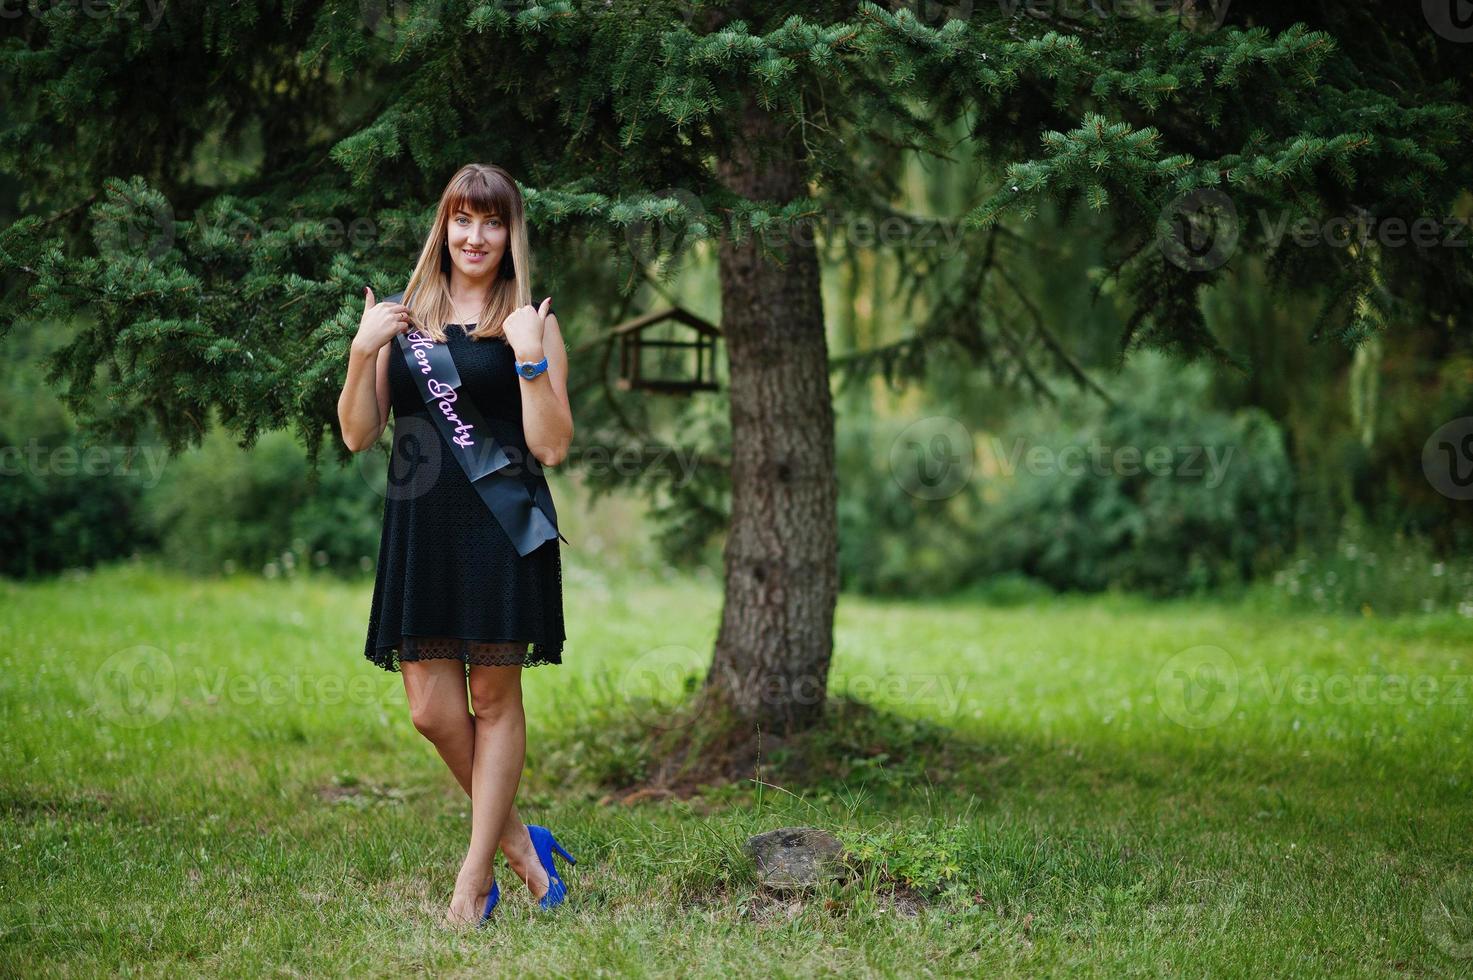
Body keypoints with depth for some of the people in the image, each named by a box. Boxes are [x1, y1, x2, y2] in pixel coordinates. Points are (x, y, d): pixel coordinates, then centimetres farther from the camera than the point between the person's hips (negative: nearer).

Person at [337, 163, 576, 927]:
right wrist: (362, 353, -7)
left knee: (494, 699, 2)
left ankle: (474, 879, 11)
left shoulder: (531, 321, 1)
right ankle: (516, 841, 23)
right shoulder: (402, 318, 9)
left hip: (501, 527, -3)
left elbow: (552, 447, -6)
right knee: (431, 711, 2)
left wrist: (530, 355, -16)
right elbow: (359, 436, 7)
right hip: (421, 528, 3)